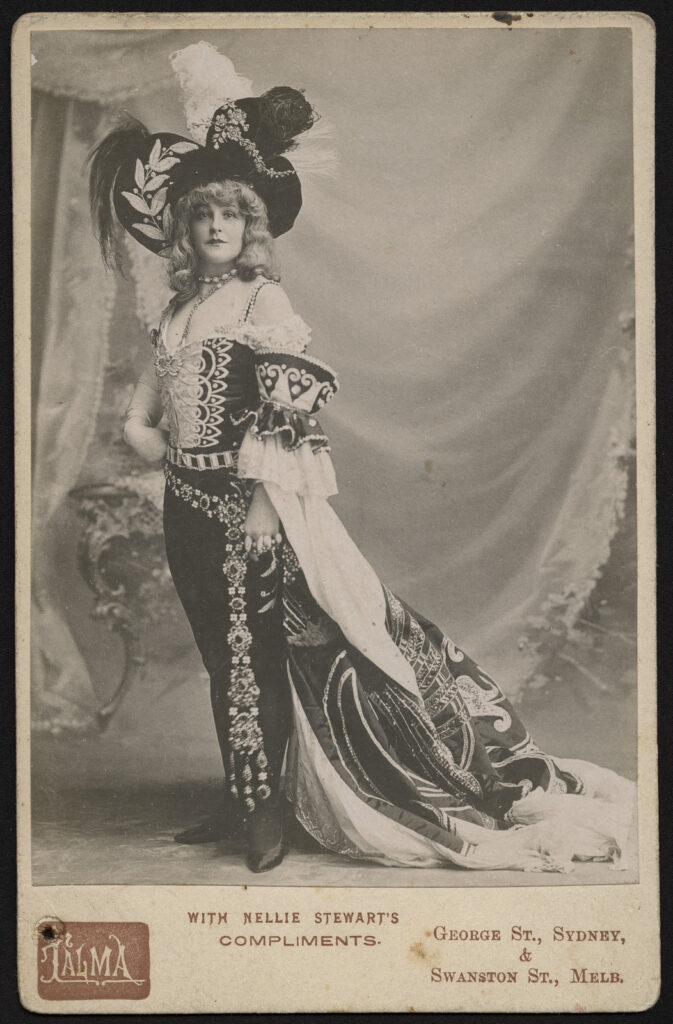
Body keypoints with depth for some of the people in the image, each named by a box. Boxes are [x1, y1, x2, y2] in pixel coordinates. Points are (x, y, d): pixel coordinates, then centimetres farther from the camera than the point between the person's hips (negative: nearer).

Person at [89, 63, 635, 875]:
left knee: (253, 649, -2)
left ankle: (266, 808, 9)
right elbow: (145, 404, 21)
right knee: (220, 651, 12)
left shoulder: (263, 301, -6)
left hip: (248, 505, -7)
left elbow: (291, 406, -15)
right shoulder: (180, 310, 14)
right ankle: (241, 795, 23)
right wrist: (143, 431, 1)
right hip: (189, 504, 7)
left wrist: (265, 501, -20)